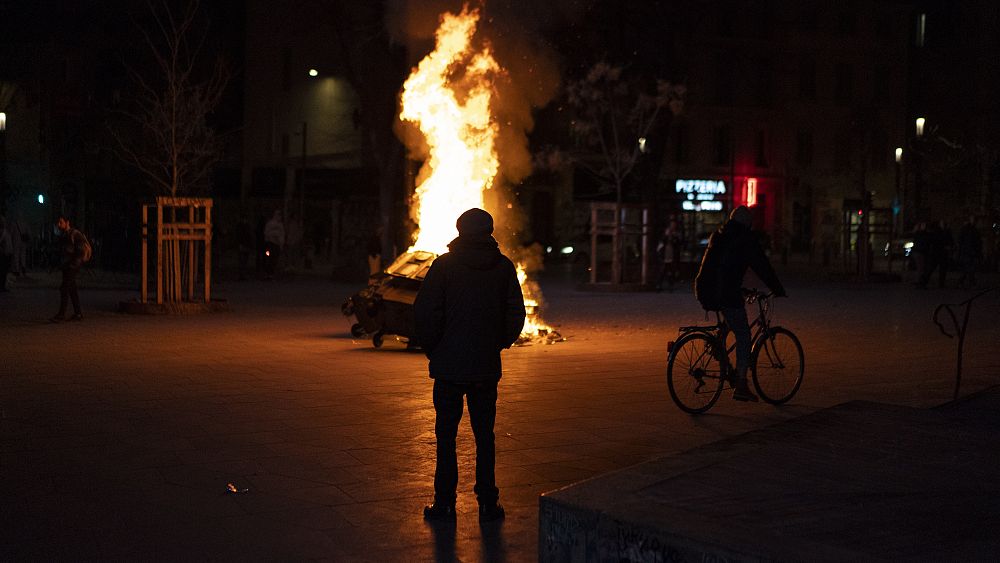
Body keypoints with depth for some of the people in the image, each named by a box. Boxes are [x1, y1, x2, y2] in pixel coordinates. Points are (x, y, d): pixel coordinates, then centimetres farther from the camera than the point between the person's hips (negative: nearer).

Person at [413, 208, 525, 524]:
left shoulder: (445, 264, -6)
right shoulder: (504, 267, 2)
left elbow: (425, 312, -12)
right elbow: (516, 316, 3)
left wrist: (432, 348, 2)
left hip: (449, 366, -2)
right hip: (487, 367, 2)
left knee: (446, 435, 5)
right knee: (484, 435, 10)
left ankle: (445, 504, 5)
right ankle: (488, 504, 10)